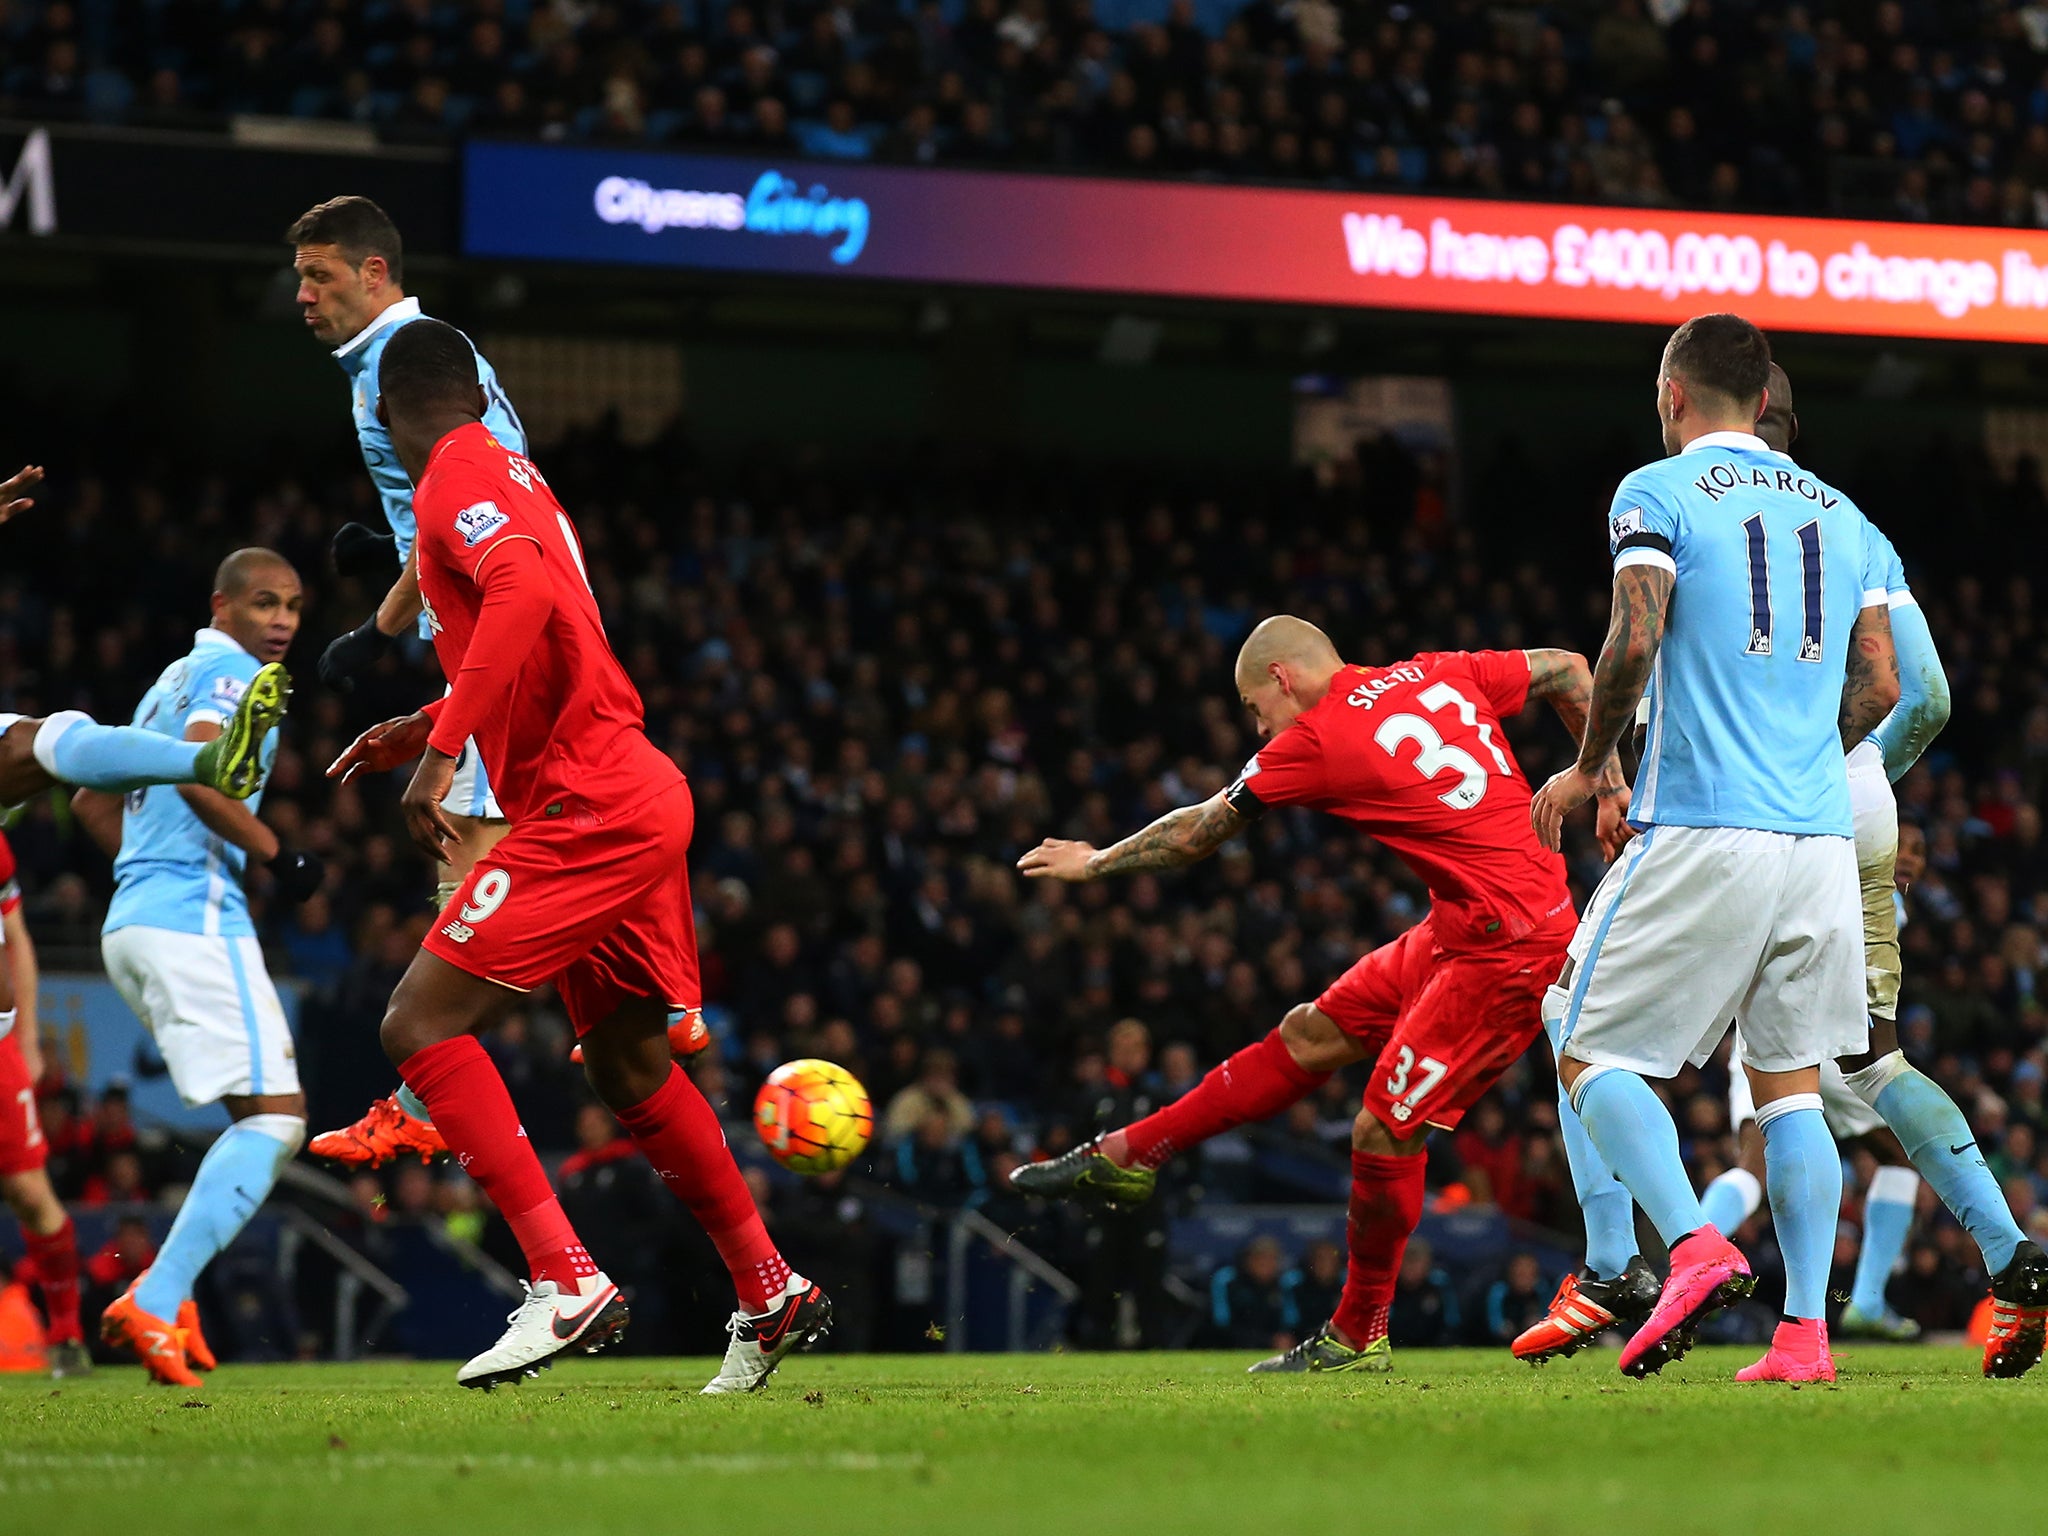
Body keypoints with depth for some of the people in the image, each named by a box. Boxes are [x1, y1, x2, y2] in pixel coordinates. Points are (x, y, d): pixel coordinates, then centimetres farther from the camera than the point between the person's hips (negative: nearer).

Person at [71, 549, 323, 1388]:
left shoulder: (172, 681, 24)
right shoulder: (231, 674, -4)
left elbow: (92, 801, 30)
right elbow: (198, 775, -22)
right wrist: (277, 854, -14)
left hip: (130, 925, 10)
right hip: (194, 917, -10)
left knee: (267, 1120, 15)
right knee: (274, 1119, -12)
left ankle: (165, 1289, 3)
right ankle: (154, 1305, -21)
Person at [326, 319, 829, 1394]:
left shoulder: (455, 481, -7)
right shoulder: (510, 477, 22)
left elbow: (525, 590, -28)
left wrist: (441, 749, -29)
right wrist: (417, 729, 32)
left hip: (587, 809, -10)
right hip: (639, 794, 10)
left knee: (421, 1025, -12)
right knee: (628, 1064, 20)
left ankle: (566, 1283, -20)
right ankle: (770, 1294, 28)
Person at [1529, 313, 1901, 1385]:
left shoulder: (1658, 493, -1)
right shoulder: (1840, 514, 16)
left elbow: (1636, 639, -13)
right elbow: (1879, 686, 13)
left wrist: (1587, 767, 1)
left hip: (1700, 833, -5)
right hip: (1820, 832, 5)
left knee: (1591, 1053, 3)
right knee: (1791, 1085, 9)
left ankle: (1695, 1247, -19)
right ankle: (1805, 1332, -1)